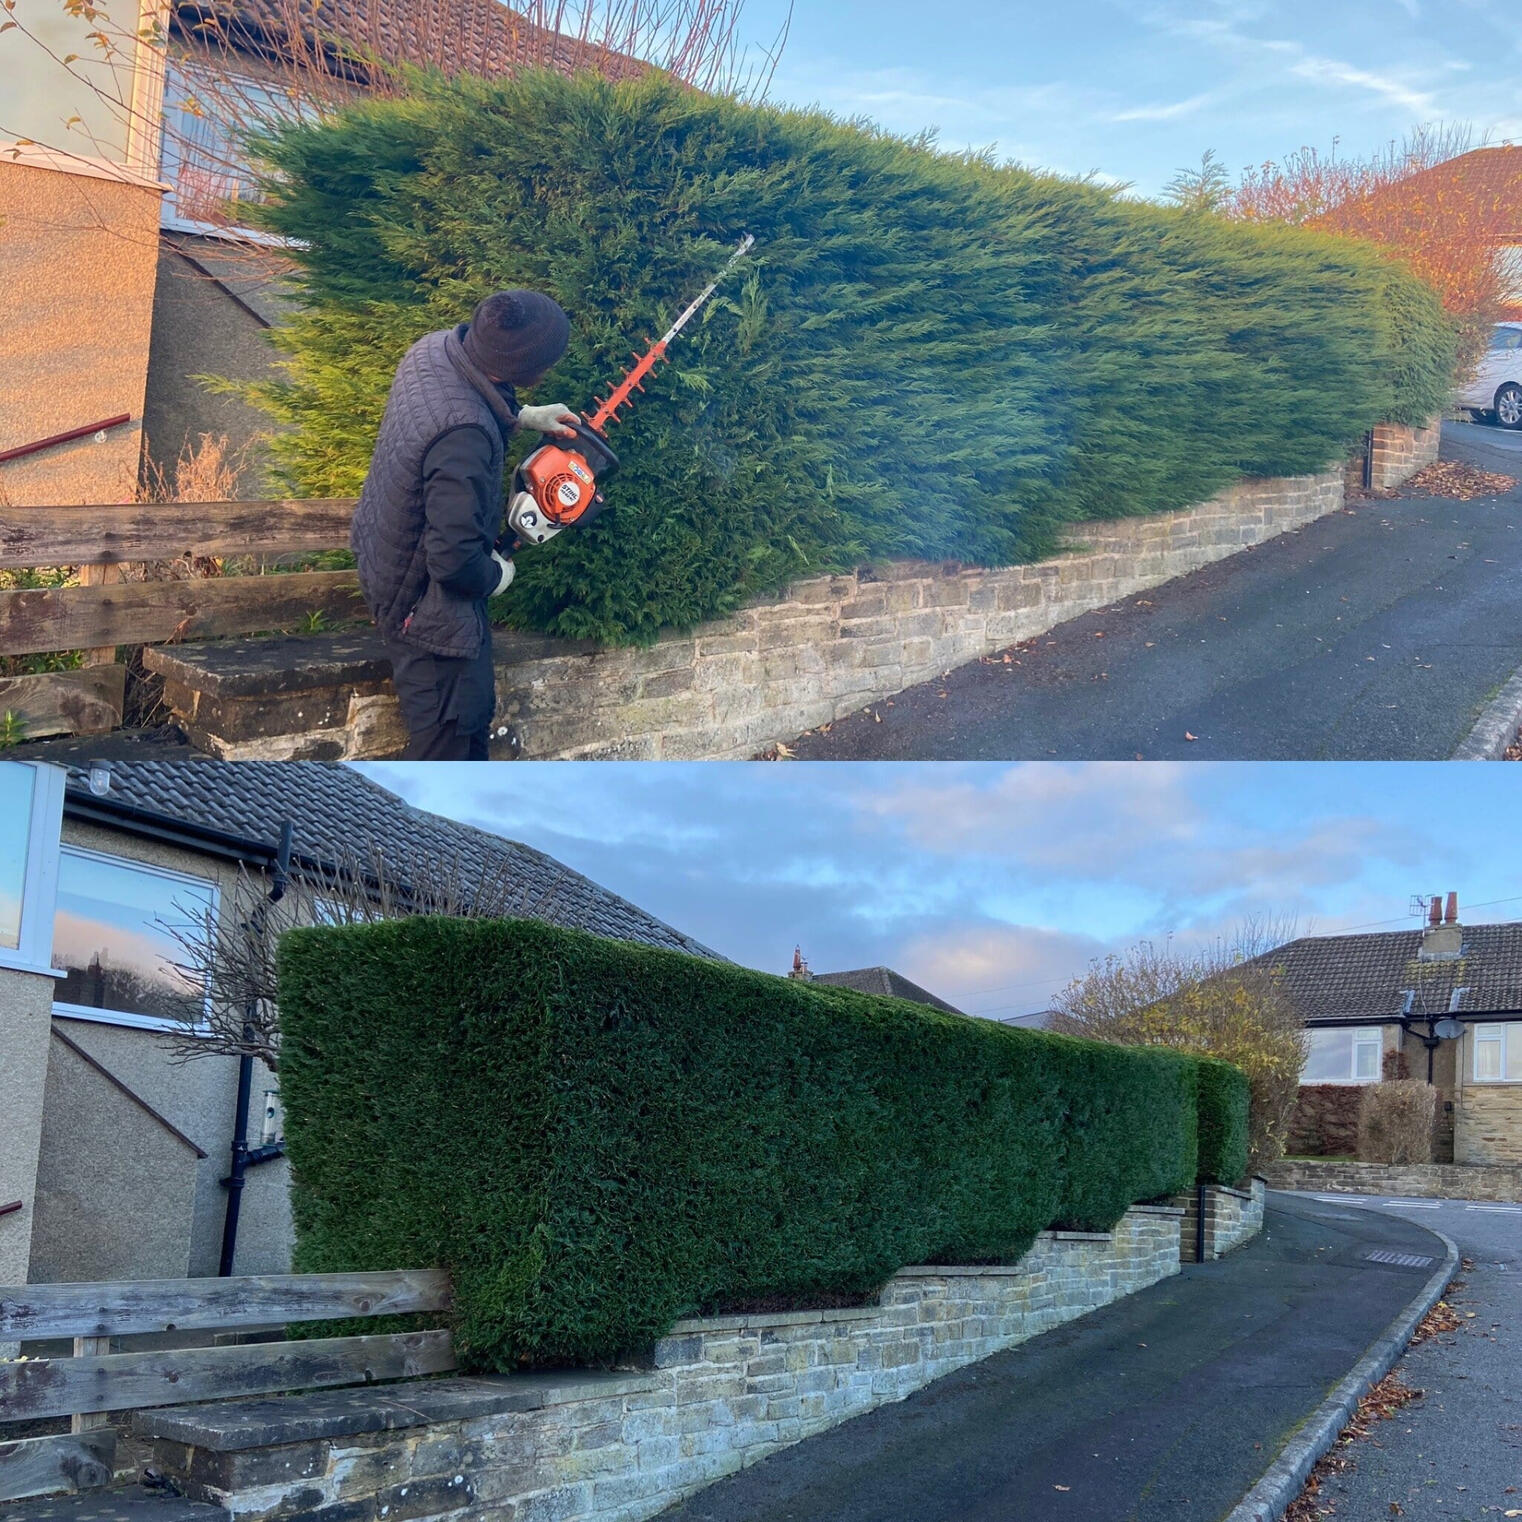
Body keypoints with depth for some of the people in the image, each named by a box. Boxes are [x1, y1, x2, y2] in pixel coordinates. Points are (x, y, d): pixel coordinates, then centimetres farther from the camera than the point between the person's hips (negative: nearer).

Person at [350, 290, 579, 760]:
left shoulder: (437, 347, -13)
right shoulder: (463, 434, -42)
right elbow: (456, 559, -36)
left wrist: (527, 417, 9)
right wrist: (496, 576, -15)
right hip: (425, 602, -9)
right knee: (448, 730, 10)